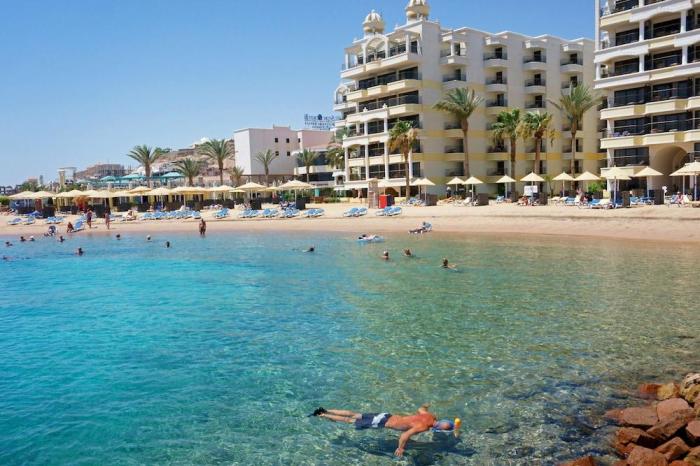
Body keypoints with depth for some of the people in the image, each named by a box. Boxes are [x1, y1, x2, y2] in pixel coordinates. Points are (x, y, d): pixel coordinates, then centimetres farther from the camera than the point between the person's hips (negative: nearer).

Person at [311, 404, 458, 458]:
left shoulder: (430, 416, -1)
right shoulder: (422, 427, -25)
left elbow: (420, 409, 22)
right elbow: (404, 435, -33)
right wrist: (400, 449, -19)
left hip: (385, 415, 7)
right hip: (383, 423, -7)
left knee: (354, 415, 16)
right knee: (349, 421, 5)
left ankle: (325, 411, 22)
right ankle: (322, 415, 12)